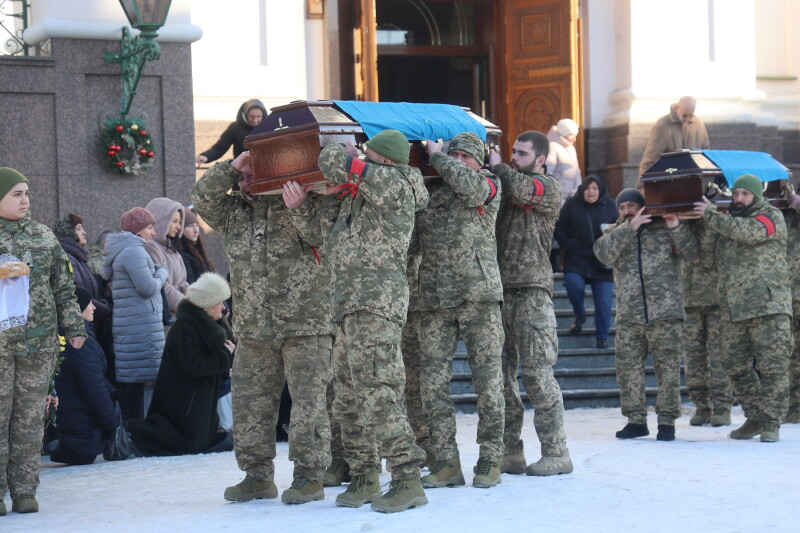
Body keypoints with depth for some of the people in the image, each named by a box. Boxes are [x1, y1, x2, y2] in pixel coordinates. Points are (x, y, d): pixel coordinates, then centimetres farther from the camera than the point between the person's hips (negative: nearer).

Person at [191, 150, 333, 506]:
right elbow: (202, 198, 2)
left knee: (308, 401, -4)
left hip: (304, 327, -5)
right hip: (253, 330, 5)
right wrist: (231, 168, -6)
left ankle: (310, 475, 3)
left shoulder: (303, 201, -1)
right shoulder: (234, 210, 13)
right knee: (250, 402, 7)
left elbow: (320, 233, -14)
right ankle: (257, 475, 17)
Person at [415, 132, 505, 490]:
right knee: (433, 381, -1)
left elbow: (468, 185, -14)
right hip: (435, 300, 3)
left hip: (478, 294, -3)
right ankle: (446, 462, 6)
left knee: (488, 379, -2)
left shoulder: (488, 185, 6)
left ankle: (490, 460, 6)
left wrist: (435, 156, -2)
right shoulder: (428, 192, 16)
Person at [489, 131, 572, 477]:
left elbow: (520, 190, -18)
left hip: (532, 291, -7)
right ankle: (509, 452, 10)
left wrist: (498, 166, -2)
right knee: (500, 373, 5)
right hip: (500, 289, 7)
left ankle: (556, 452, -4)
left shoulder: (549, 186, 0)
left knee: (537, 373, -9)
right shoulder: (506, 185, 21)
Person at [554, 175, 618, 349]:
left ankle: (602, 337, 9)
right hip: (577, 258, -1)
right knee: (574, 284, -24)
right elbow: (559, 229, 5)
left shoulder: (609, 206, 4)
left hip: (602, 262, 1)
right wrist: (568, 247, -7)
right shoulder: (572, 205, 1)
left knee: (604, 301, -4)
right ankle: (579, 314, 8)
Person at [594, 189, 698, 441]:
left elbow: (691, 253, 2)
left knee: (668, 367, -2)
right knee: (628, 366, 3)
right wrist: (629, 227, -12)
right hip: (628, 314, 3)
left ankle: (667, 420, 3)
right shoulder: (615, 232, 15)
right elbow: (604, 253, -6)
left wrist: (676, 227, -11)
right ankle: (635, 420, 12)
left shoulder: (663, 228, 8)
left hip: (664, 312, -3)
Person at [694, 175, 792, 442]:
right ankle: (754, 419, 18)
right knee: (737, 369, 7)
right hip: (732, 309, 7)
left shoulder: (771, 217, 0)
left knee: (772, 367, -7)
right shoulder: (729, 219, 20)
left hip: (768, 307, -6)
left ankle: (771, 422, -2)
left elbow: (747, 232, -19)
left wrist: (710, 215, -9)